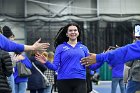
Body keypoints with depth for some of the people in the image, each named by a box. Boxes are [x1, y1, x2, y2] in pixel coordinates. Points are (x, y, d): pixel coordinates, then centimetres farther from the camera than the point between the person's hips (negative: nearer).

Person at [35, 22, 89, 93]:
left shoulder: (83, 48, 12)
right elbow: (55, 66, -1)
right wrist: (46, 62, -19)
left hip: (80, 81, 1)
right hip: (64, 81, -1)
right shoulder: (60, 47, 6)